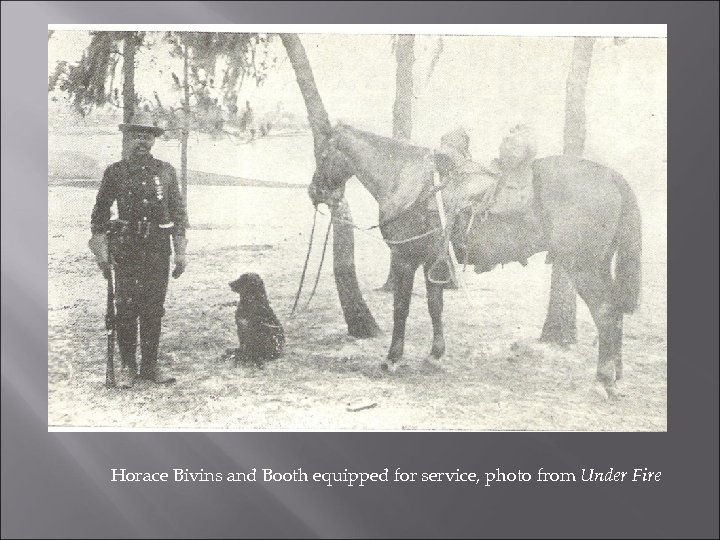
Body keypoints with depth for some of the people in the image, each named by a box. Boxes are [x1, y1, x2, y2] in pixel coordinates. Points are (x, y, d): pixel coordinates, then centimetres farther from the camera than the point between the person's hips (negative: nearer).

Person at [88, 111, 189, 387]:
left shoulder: (166, 171, 9)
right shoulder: (115, 172, 5)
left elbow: (178, 212, 11)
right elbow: (100, 212, 8)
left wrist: (180, 251, 6)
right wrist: (101, 250, -1)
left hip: (158, 250, 1)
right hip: (126, 249, -1)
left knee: (153, 310, 5)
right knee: (126, 309, -2)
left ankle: (150, 365, 15)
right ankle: (128, 367, 9)